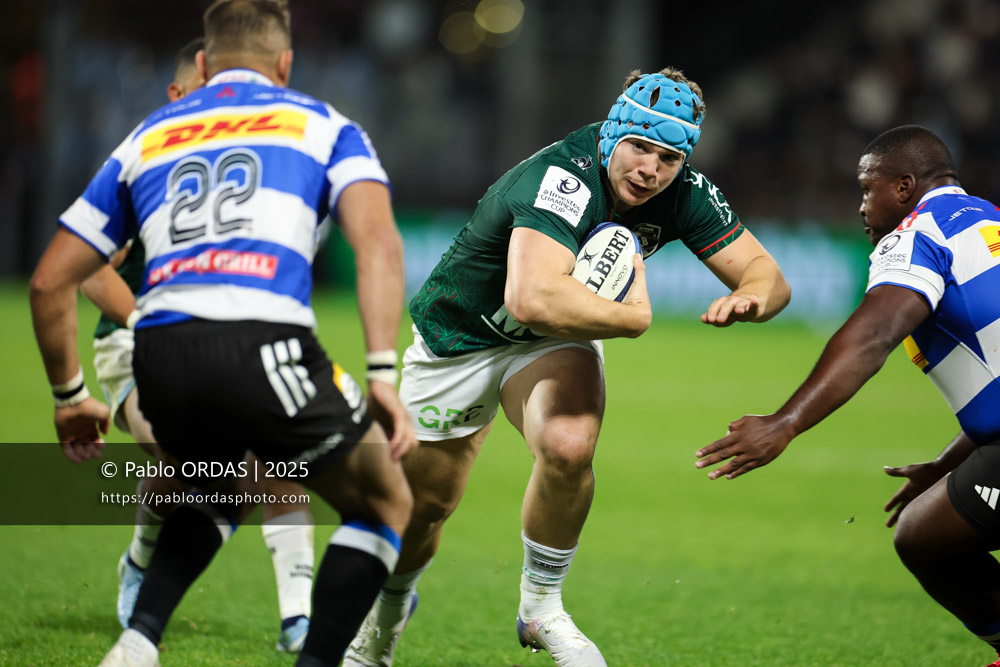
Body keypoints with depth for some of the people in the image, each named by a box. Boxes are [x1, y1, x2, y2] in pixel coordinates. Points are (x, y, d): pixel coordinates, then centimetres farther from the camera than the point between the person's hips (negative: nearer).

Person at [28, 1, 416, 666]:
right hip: (264, 347, -4)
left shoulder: (147, 138, 28)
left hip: (158, 360, 4)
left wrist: (70, 396, 36)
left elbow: (50, 281, 25)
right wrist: (384, 374, -7)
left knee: (221, 490, 35)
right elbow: (377, 241, -1)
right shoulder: (322, 124, 20)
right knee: (384, 502, 19)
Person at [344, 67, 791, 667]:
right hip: (460, 330, -3)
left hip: (552, 343, 3)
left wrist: (751, 297, -35)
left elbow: (767, 273, -12)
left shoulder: (683, 193, -17)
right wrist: (634, 317, -41)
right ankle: (390, 606, 41)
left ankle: (542, 607, -6)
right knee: (424, 501, 7)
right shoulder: (564, 178, -38)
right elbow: (532, 297, -53)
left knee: (569, 448, -29)